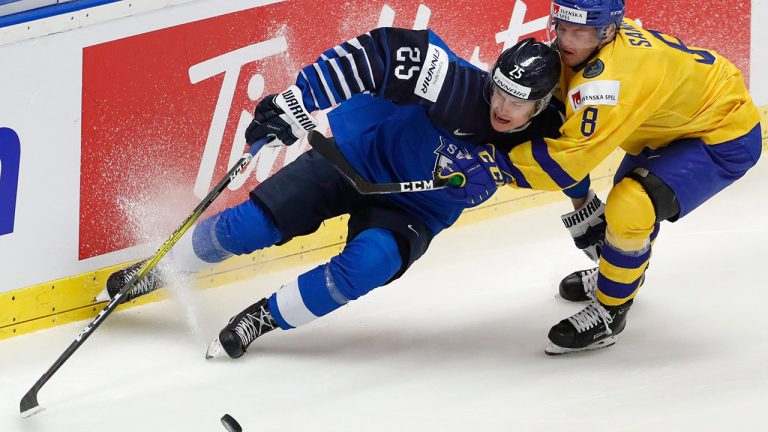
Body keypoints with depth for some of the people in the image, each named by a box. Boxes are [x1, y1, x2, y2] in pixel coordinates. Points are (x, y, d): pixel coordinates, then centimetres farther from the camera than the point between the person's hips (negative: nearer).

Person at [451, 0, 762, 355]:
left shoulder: (611, 78, -37)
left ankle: (608, 312, -1)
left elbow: (565, 161, -36)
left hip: (725, 140, -10)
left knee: (631, 210, -25)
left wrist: (496, 165, -29)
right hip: (674, 123, 10)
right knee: (628, 191, 29)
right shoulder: (582, 47, -10)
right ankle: (617, 275, 58)